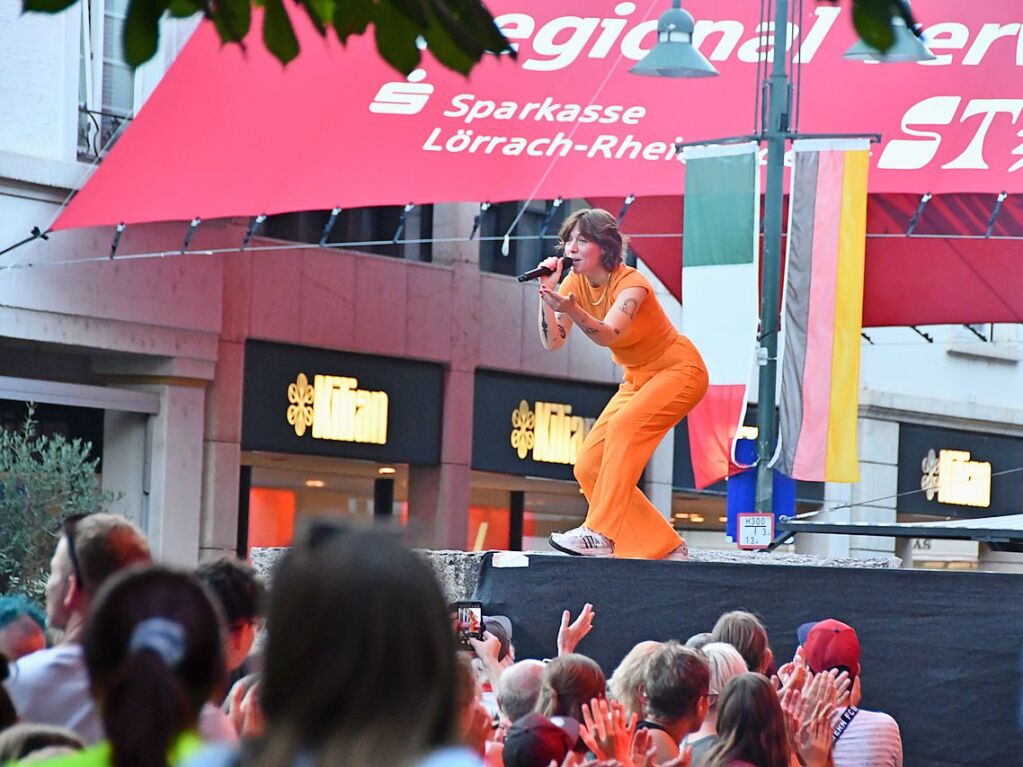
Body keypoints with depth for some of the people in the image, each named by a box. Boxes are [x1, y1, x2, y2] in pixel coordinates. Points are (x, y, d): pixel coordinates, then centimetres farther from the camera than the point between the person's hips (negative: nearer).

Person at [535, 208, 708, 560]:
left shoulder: (631, 284, -25)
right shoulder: (575, 282, -6)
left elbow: (608, 335, -43)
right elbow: (552, 342, -15)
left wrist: (571, 308, -60)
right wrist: (547, 293, -27)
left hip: (679, 370, -8)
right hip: (639, 378, 8)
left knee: (624, 426, -34)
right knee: (589, 467, -4)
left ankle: (601, 534, -38)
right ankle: (663, 545, 4)